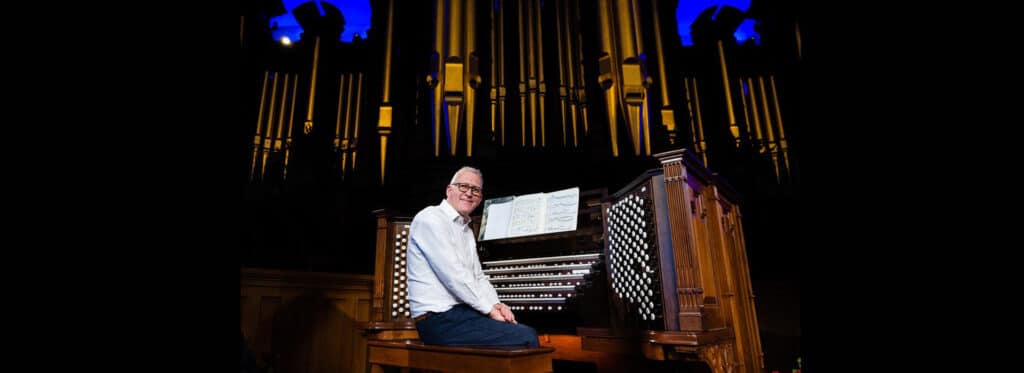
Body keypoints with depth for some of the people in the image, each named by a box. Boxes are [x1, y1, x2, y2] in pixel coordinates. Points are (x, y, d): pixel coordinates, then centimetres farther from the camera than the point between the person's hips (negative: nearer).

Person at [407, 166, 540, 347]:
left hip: (462, 312, 9)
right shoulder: (431, 219, -10)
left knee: (529, 332, -5)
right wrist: (490, 309, -13)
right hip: (440, 319, -9)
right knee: (526, 339, -19)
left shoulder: (466, 230, 20)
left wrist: (496, 304, 0)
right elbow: (454, 276, -18)